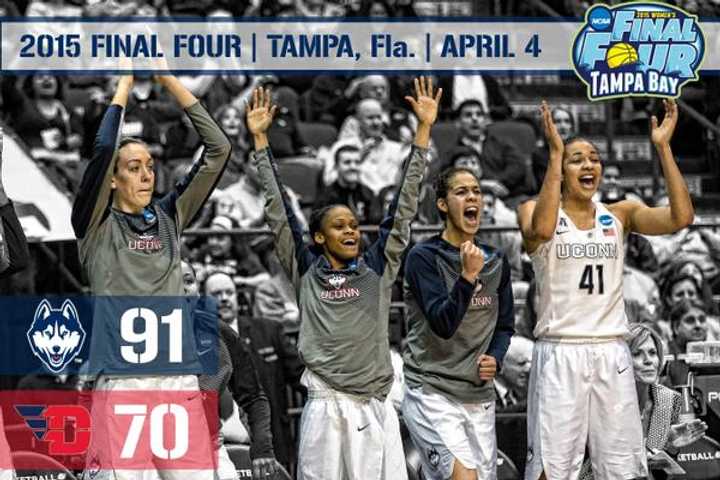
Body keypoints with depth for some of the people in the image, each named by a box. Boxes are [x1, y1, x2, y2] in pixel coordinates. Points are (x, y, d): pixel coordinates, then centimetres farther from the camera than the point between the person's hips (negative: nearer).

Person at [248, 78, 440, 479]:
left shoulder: (379, 268, 9)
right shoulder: (306, 270, 7)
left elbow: (405, 203, 8)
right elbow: (279, 208, 8)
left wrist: (424, 130, 5)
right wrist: (260, 139, 9)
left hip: (376, 407, 1)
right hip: (327, 405, -1)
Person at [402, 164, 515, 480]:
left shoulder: (496, 261, 9)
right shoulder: (424, 257, -8)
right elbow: (442, 324, -17)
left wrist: (495, 358, -2)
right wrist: (468, 276, -28)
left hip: (480, 396, 6)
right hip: (432, 392, -6)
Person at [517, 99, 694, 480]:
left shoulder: (620, 215, 9)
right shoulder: (536, 210, 1)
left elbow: (680, 218, -7)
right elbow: (542, 229, -24)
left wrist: (663, 147, -10)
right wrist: (555, 152, -23)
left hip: (612, 354, 3)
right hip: (560, 353, -3)